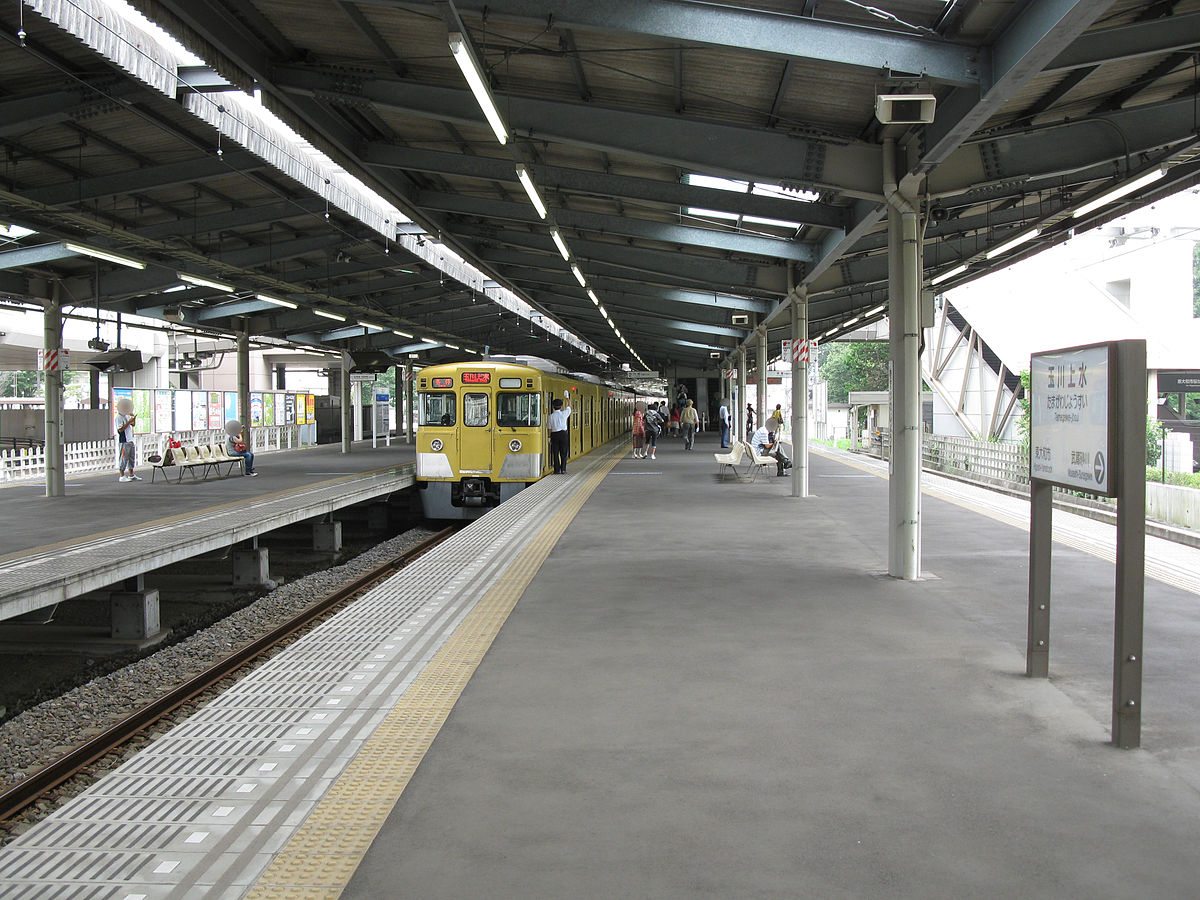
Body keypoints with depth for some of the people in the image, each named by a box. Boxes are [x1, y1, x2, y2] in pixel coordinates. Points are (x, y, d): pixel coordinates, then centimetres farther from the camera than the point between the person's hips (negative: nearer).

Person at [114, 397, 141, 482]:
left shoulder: (127, 416, 14)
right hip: (123, 441, -9)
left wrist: (133, 418, 6)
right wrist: (129, 422, -19)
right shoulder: (119, 417, -12)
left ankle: (131, 475, 19)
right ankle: (122, 476, 0)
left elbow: (133, 425, 24)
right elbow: (120, 429, -19)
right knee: (123, 458, -5)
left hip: (130, 440, 9)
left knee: (132, 457, 12)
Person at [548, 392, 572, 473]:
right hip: (563, 434, 0)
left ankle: (557, 470, 2)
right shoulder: (564, 414, -3)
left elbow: (550, 428, -1)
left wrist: (549, 437, 8)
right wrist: (567, 397, 27)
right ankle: (563, 470, 2)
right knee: (564, 453, 5)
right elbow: (569, 407, 15)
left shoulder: (551, 416, -3)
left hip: (554, 434, 0)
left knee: (555, 453, 4)